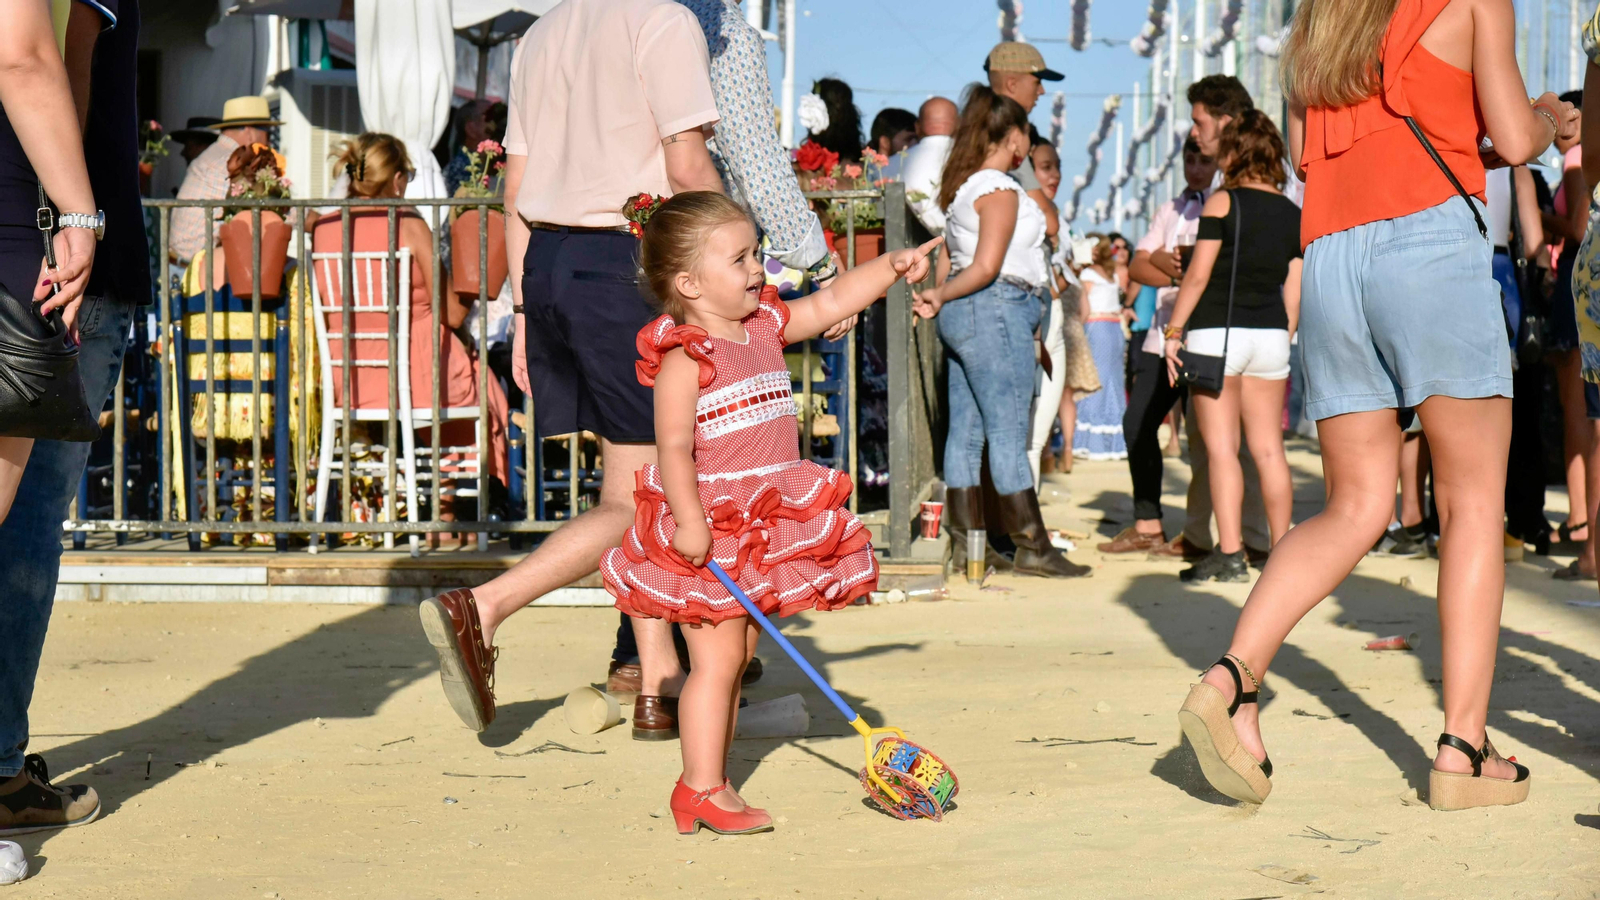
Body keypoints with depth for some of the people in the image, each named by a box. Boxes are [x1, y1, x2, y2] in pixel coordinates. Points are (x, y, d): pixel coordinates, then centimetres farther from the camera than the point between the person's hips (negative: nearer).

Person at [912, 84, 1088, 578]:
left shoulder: (962, 185, 18)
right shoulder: (999, 188, -11)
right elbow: (987, 267, -16)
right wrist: (940, 296, -6)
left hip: (965, 316, 10)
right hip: (997, 310, -10)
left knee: (965, 431, 8)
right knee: (1008, 435, -7)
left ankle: (965, 543, 11)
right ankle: (1033, 548, -3)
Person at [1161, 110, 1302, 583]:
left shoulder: (1223, 203, -8)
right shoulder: (1293, 214, 8)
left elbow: (1198, 275, -11)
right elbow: (1294, 291, 9)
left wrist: (1174, 331, -5)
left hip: (1217, 333, -5)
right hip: (1270, 335, 5)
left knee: (1222, 448, -4)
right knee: (1269, 448, 10)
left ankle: (1230, 554, -8)